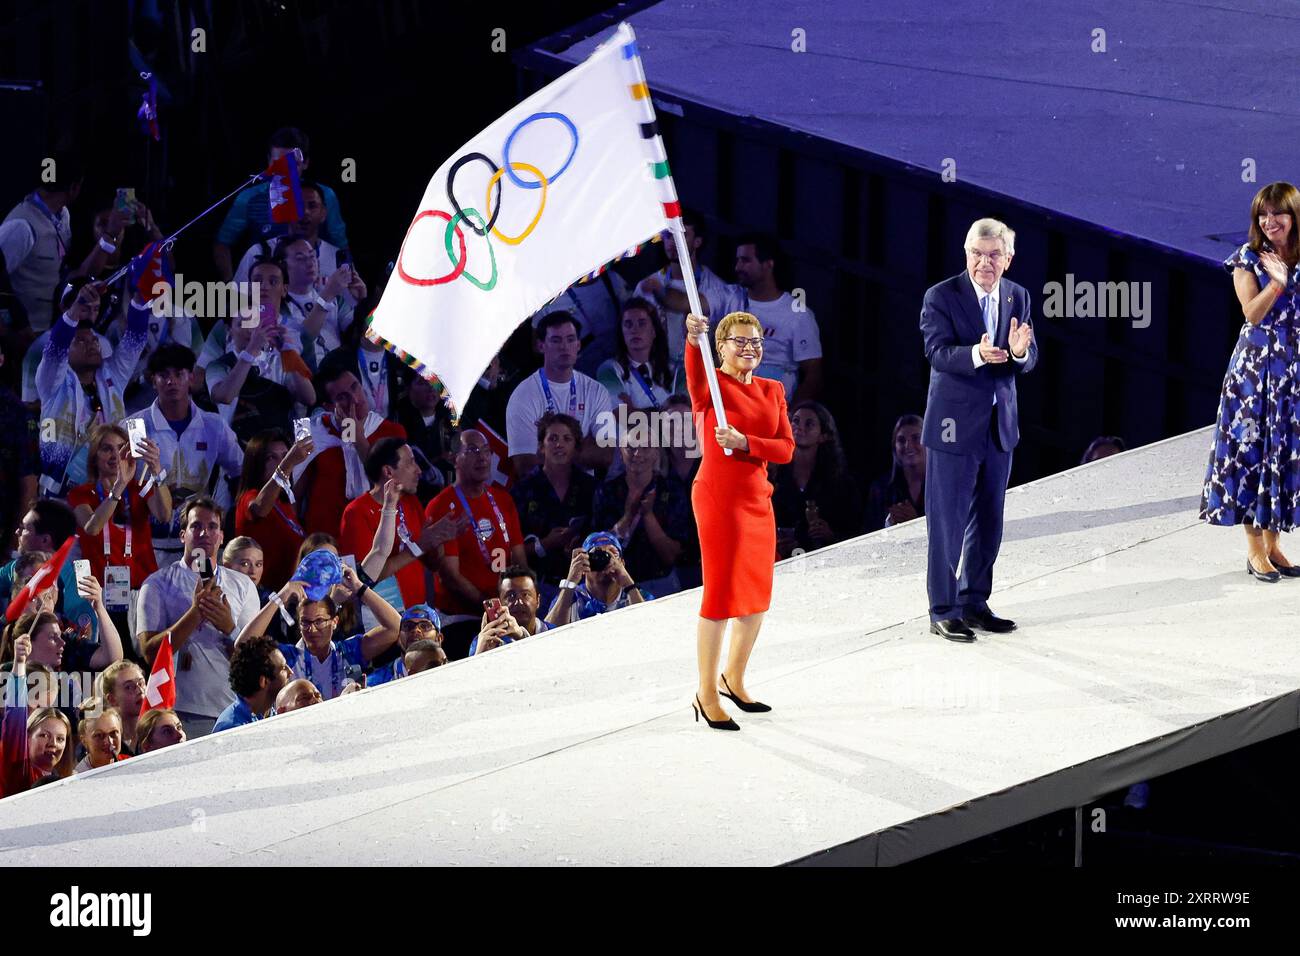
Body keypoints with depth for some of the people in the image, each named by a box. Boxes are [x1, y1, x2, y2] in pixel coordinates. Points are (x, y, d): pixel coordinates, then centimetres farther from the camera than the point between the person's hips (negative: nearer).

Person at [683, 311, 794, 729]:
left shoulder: (772, 391, 10)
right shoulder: (711, 386, -8)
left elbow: (786, 448, 2)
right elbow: (696, 377, -33)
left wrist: (744, 442, -16)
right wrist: (693, 340, -54)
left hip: (757, 500, 7)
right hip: (717, 497, -7)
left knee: (757, 595, 15)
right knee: (721, 594, -4)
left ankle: (733, 679, 33)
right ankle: (707, 695, 5)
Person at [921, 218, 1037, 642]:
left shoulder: (1017, 297, 6)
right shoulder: (941, 297, -10)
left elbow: (1028, 361, 2)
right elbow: (937, 351, -22)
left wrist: (1020, 352, -23)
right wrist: (976, 354, -41)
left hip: (1000, 424, 6)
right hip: (954, 424, -6)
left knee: (988, 521, 13)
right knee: (948, 521, -2)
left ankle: (974, 602, 25)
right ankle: (943, 611, 5)